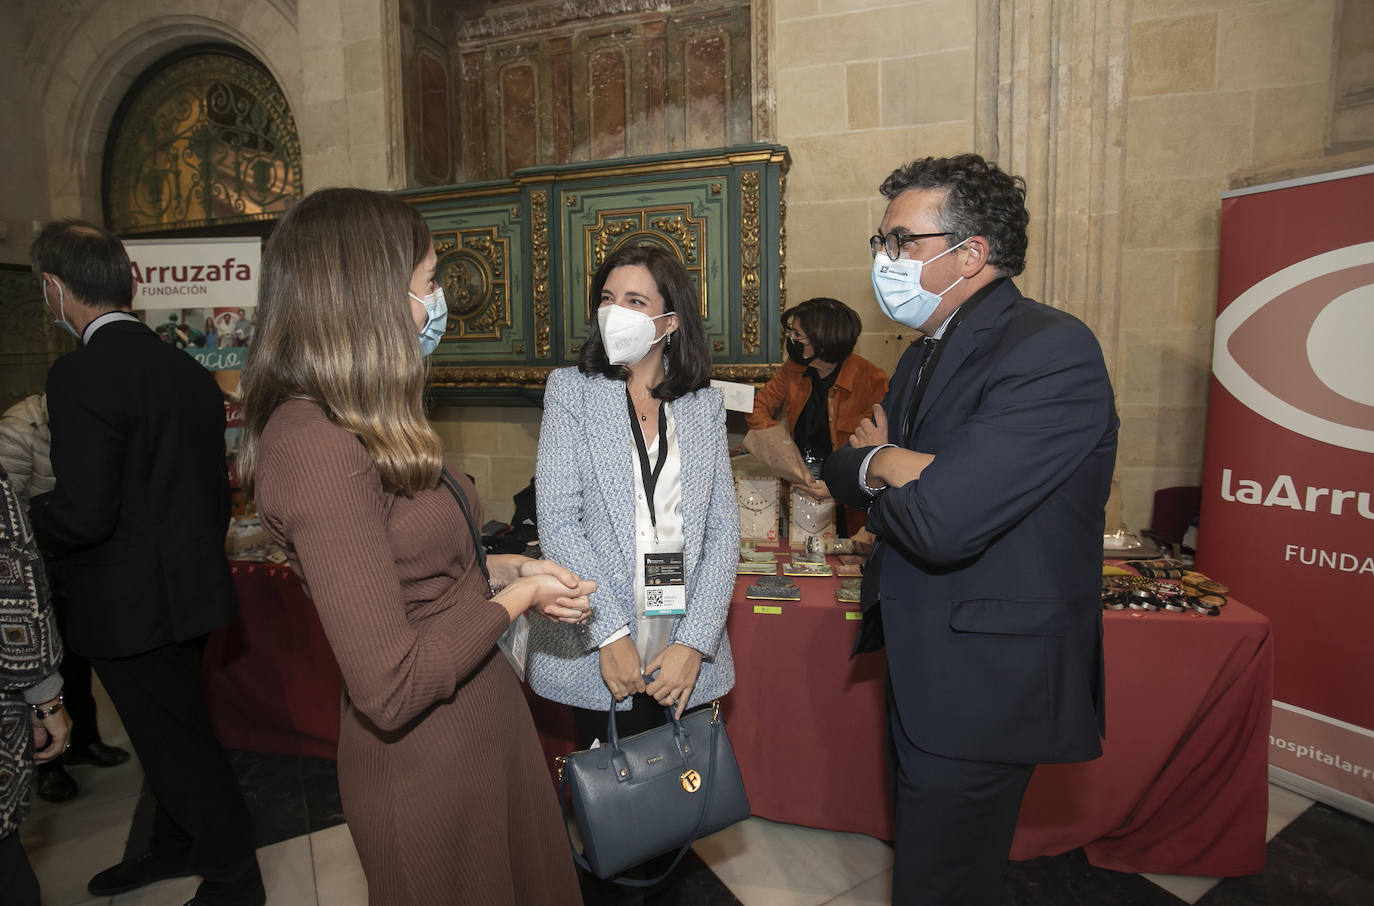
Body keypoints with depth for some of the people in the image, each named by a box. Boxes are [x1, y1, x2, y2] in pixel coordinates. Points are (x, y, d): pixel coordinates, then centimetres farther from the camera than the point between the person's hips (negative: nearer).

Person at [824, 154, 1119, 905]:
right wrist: (889, 466, -15)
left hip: (982, 688, -8)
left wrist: (877, 461, -10)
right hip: (920, 673, 9)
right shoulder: (928, 352, 9)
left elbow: (941, 522, -31)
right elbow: (841, 470, 8)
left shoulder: (1051, 351, -22)